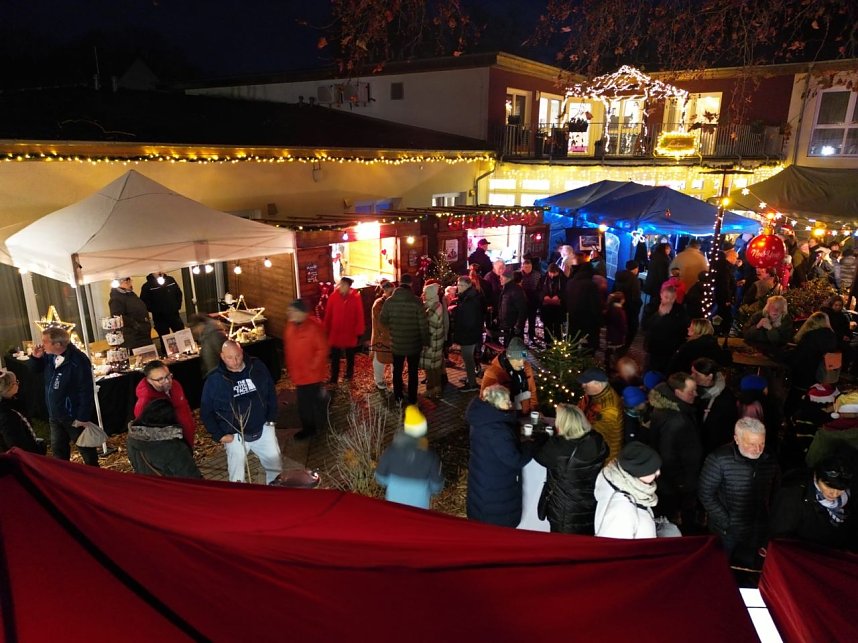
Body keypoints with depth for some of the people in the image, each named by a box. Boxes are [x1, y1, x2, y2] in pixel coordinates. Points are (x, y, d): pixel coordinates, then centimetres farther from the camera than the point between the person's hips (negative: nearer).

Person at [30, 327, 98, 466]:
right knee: (58, 448, 23)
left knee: (85, 449, 9)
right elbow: (37, 369, 18)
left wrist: (83, 417, -23)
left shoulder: (78, 361, -27)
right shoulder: (50, 356, -2)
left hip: (73, 416, -8)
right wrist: (36, 358, -6)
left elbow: (86, 391, -25)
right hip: (54, 414, 8)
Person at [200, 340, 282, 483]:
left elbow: (271, 393, 6)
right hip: (234, 435, -2)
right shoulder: (214, 380, -12)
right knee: (237, 475, 6)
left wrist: (271, 419, 2)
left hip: (263, 429, 2)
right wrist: (219, 435, -8)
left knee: (276, 466, 13)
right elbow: (205, 412, -3)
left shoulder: (258, 367, -6)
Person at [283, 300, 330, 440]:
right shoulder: (290, 326, 2)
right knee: (303, 403, 19)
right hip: (298, 374, 7)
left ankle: (321, 426, 31)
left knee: (318, 400, 10)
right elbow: (288, 348, 12)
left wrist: (314, 366, -17)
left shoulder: (314, 327, -22)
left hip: (313, 374, -7)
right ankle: (308, 427, 37)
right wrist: (290, 368, 11)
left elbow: (323, 349, -19)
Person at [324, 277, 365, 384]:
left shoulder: (356, 297, -12)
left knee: (350, 356, 18)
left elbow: (359, 316, -7)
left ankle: (349, 375, 37)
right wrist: (327, 330, 1)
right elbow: (328, 315, -2)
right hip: (335, 333, 0)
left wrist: (359, 332, -6)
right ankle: (334, 379, 17)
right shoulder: (333, 296, -9)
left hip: (350, 333, 0)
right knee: (335, 357, 7)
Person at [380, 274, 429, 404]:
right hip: (414, 344, -1)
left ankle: (398, 398, 27)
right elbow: (423, 324, -14)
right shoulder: (416, 301, -15)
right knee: (413, 372, 13)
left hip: (396, 344, 2)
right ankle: (412, 399, 19)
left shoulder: (389, 301, -10)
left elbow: (383, 320, 1)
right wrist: (425, 341, -3)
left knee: (397, 371, 18)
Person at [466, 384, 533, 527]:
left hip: (481, 482, 9)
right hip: (495, 489, -8)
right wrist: (529, 445, -10)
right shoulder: (496, 430, -33)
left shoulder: (483, 420, -4)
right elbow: (515, 460, -27)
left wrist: (522, 444, -3)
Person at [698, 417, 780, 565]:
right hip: (728, 534, -3)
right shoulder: (719, 459, -20)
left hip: (759, 535, 4)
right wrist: (725, 522, -15)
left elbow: (776, 494, 7)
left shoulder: (770, 460, -5)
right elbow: (705, 493, -15)